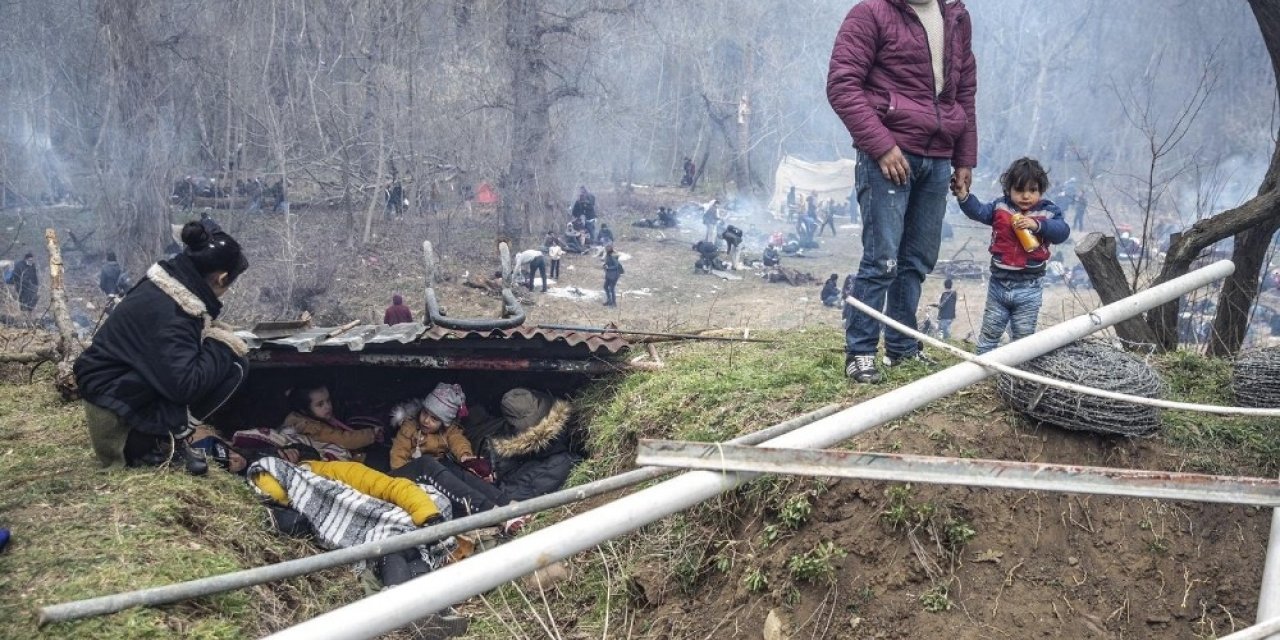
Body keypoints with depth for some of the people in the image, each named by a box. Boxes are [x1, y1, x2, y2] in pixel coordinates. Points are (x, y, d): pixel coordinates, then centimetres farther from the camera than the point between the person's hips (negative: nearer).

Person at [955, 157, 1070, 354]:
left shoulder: (1048, 211, -6)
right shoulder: (1000, 207, 0)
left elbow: (1062, 232, -18)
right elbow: (978, 212, -4)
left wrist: (1037, 225, -31)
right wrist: (964, 197, -20)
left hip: (1028, 287, -2)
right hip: (998, 283, 2)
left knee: (1023, 335, 9)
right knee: (990, 332, 12)